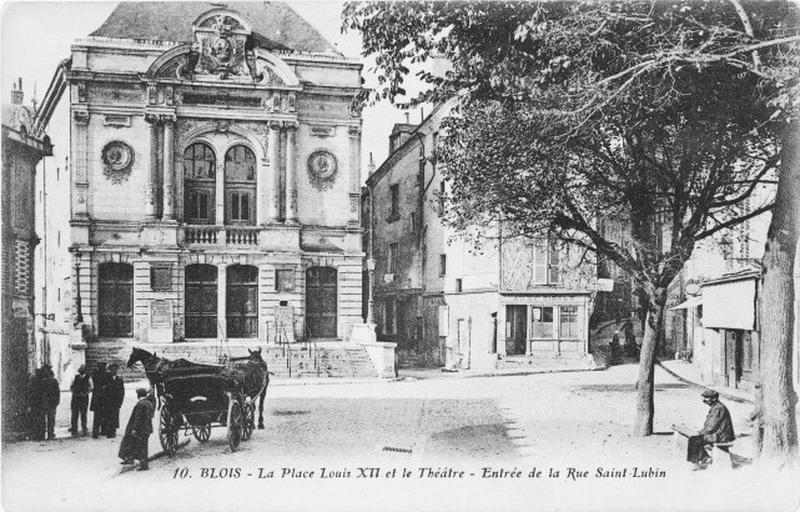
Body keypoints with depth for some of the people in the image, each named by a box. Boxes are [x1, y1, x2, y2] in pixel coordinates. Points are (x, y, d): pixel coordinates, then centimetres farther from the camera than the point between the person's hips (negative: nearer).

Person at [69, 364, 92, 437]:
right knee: (74, 414, 2)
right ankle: (74, 430, 7)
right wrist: (74, 392, -2)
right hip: (75, 398, 3)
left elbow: (91, 387, 0)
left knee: (83, 414, -3)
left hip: (84, 398, -3)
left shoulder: (88, 378, 2)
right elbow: (71, 386, 15)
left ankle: (84, 430, 4)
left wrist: (85, 393, -13)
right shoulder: (76, 377, 12)